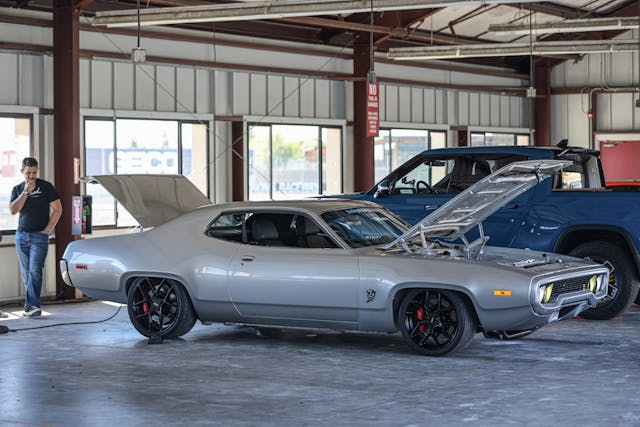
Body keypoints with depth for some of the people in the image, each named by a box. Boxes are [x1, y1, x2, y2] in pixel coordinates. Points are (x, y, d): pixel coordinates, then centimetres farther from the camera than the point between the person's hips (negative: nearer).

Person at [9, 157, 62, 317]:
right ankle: (32, 304, 15)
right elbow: (13, 210, -4)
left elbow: (57, 209, -1)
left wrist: (47, 230, -7)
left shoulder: (46, 187, 0)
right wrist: (26, 192, -12)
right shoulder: (17, 189, 11)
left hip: (39, 236, -5)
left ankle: (32, 305, -20)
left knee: (35, 271, -16)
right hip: (21, 235, 5)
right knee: (26, 273, 7)